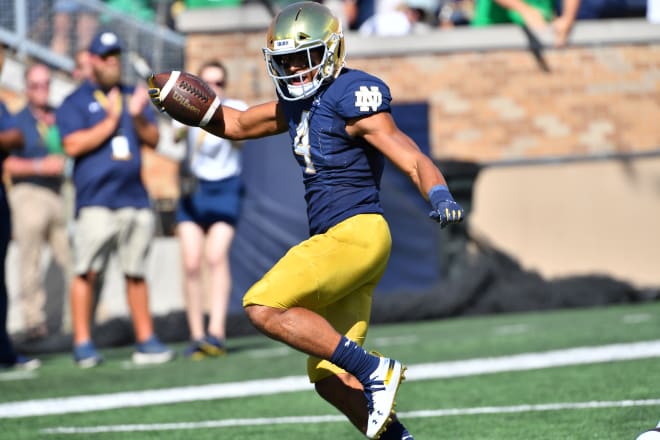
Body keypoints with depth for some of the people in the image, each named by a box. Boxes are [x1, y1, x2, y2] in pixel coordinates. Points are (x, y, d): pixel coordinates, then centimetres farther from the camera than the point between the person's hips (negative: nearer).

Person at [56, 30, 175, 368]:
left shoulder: (134, 97, 18)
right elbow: (73, 145, -9)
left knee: (136, 273, 7)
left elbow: (153, 140, 11)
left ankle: (145, 341, 11)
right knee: (86, 272, -10)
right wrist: (111, 121, -10)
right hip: (95, 201, -4)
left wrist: (138, 117, -8)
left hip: (135, 198, 4)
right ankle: (83, 344, -8)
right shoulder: (75, 102, 4)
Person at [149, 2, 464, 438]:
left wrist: (440, 196, -38)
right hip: (336, 239, 9)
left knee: (264, 308, -16)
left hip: (355, 234, -9)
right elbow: (237, 124, 24)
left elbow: (414, 160, -18)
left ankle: (375, 371, -17)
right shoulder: (301, 100, 14)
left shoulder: (352, 99, -12)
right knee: (330, 379, 6)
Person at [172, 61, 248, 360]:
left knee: (216, 257, -20)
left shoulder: (237, 109, 1)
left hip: (225, 191, -2)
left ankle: (217, 333, -27)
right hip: (192, 190, 2)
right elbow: (177, 135, -17)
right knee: (191, 264, -7)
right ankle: (197, 337, 1)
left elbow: (240, 141, -17)